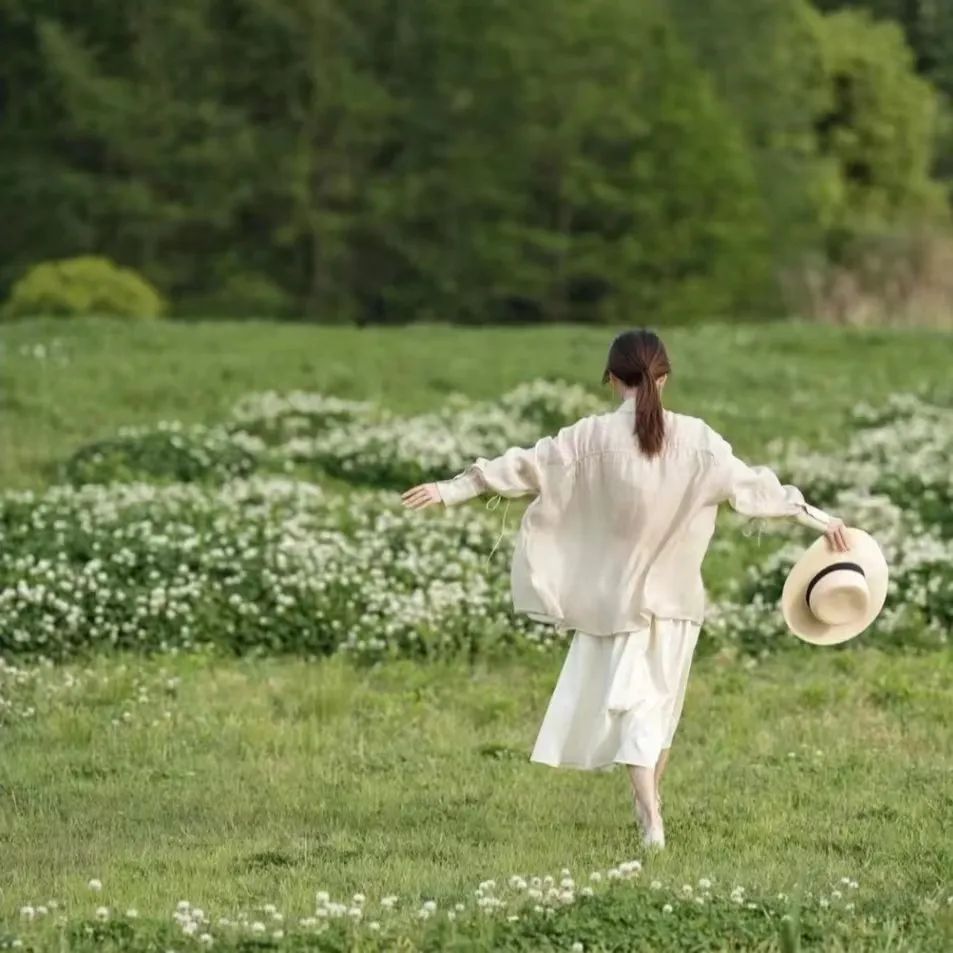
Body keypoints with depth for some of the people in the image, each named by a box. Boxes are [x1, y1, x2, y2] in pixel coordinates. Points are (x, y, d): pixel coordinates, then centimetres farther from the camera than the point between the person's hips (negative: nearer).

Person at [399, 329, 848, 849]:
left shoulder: (593, 437, -10)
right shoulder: (696, 438, -5)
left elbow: (526, 467, -10)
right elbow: (751, 484, -1)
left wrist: (451, 489, -6)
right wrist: (819, 518, 9)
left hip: (615, 595, -2)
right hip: (676, 594, 2)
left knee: (630, 700, 0)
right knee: (661, 700, 17)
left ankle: (651, 819, -14)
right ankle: (647, 804, 29)